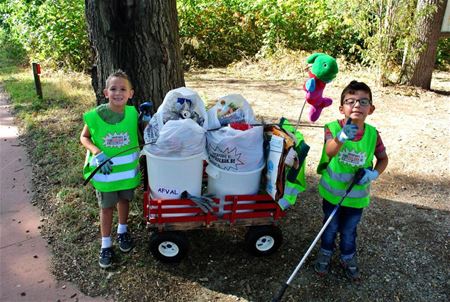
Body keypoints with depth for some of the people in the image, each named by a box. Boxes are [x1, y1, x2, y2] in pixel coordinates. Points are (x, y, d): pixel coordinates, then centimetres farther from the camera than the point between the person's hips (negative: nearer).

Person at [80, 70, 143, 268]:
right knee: (106, 206, 12)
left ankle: (122, 231, 47)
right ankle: (106, 245, 29)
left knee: (124, 200, 21)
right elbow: (84, 137, -4)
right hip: (104, 170, -2)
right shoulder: (95, 116, -18)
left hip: (127, 168, 2)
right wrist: (96, 152, -20)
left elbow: (139, 136, 3)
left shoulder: (133, 114, -13)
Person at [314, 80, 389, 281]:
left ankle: (348, 258, 46)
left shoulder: (373, 134, -13)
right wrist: (342, 137, -62)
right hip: (332, 192, -2)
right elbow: (330, 152, -41)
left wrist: (374, 173, -20)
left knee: (349, 230, 21)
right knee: (330, 227, 19)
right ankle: (325, 253, 45)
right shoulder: (333, 128, -22)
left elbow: (383, 159, 1)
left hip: (357, 195, 2)